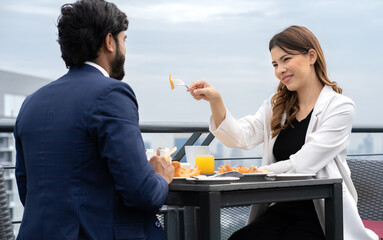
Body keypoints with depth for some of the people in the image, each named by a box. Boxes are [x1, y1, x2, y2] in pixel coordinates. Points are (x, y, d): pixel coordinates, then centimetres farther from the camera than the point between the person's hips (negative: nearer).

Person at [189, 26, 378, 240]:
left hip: (321, 216, -3)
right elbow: (240, 137, 0)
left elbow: (301, 165, -11)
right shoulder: (276, 106, 17)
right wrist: (215, 100, -14)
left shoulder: (339, 107, -3)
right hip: (280, 210, 4)